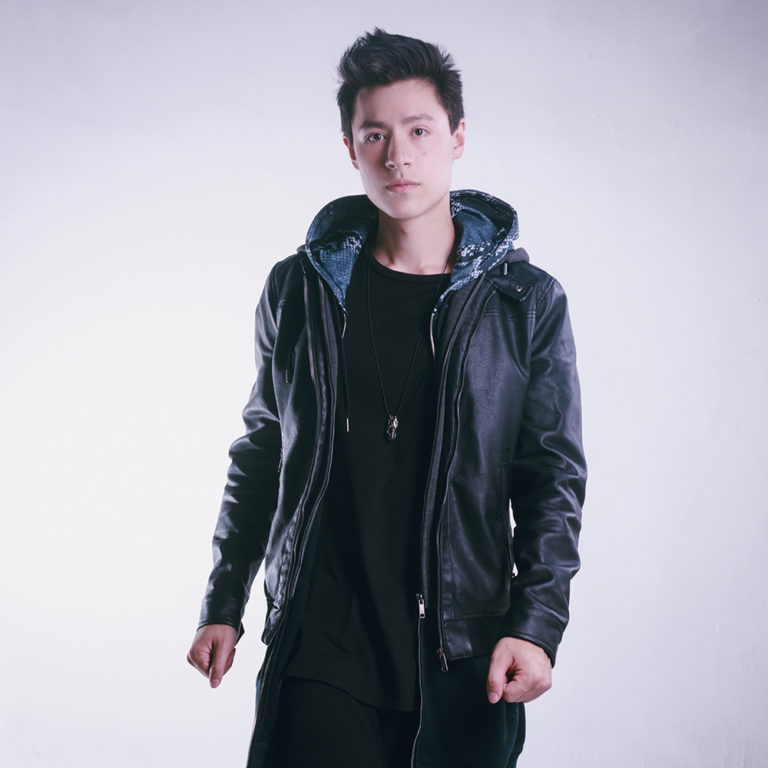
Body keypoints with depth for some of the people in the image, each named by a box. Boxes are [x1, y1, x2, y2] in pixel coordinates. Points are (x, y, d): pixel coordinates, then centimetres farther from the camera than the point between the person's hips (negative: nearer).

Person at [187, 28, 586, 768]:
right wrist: (223, 603, 12)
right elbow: (261, 453, 13)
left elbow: (553, 477, 2)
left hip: (462, 658, 0)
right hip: (318, 654, 1)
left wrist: (538, 624, -9)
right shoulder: (299, 289, 5)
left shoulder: (527, 302, 1)